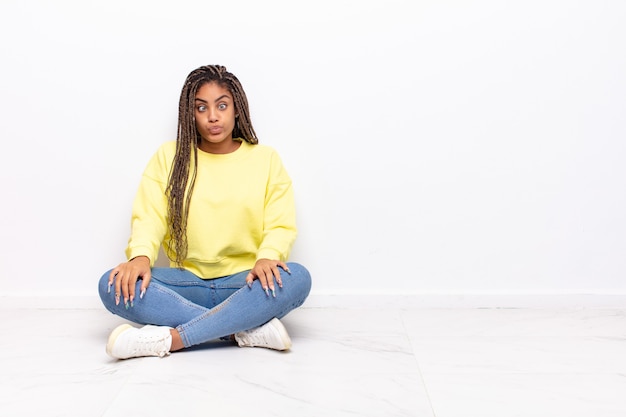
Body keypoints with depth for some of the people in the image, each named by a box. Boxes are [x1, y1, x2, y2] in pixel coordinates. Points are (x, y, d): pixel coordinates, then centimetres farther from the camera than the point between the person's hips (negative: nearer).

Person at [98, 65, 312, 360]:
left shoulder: (265, 159, 6)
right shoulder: (169, 156, 8)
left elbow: (281, 225, -2)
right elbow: (149, 217, -1)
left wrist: (267, 257, -24)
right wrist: (140, 256, -24)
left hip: (245, 284, -1)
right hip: (187, 282, 1)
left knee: (297, 278, -33)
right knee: (113, 285, -25)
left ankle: (170, 338, -32)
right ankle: (249, 330, -29)